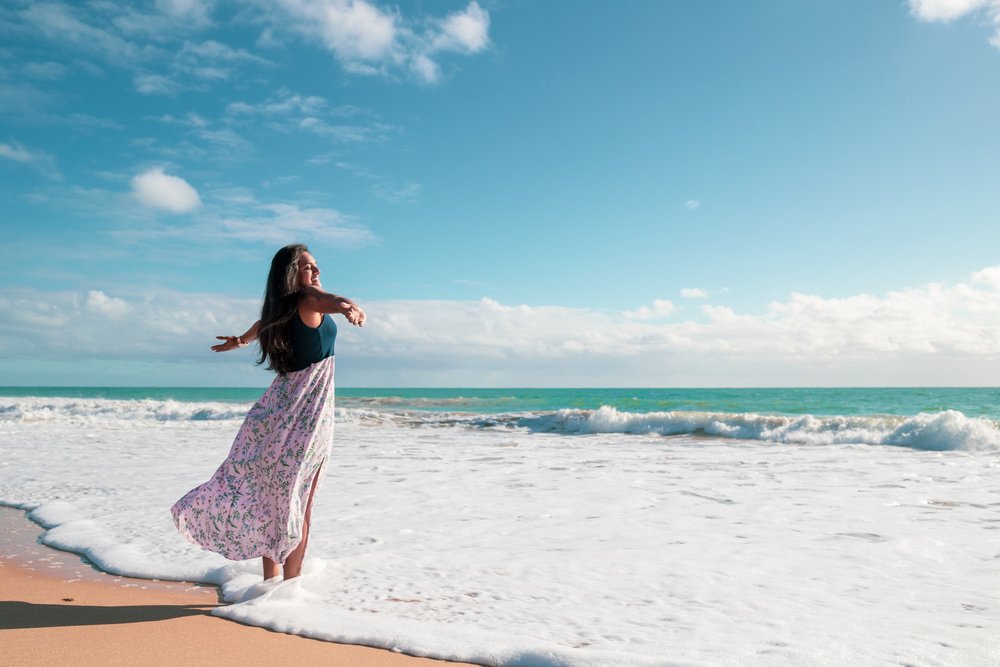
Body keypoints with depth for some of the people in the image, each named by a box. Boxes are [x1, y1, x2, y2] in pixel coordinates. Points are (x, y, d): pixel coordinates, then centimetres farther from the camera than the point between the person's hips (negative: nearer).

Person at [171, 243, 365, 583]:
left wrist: (240, 340, 55)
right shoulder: (309, 298, -11)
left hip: (279, 403, 7)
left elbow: (263, 323, 34)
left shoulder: (280, 309, 10)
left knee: (271, 494, 12)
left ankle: (271, 580, 17)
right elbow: (329, 299, -36)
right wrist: (348, 305, -60)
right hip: (307, 411, -7)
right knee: (298, 501, -3)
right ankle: (290, 584, 1)